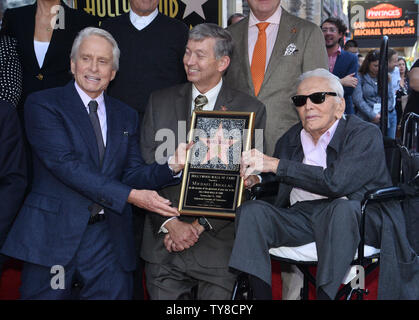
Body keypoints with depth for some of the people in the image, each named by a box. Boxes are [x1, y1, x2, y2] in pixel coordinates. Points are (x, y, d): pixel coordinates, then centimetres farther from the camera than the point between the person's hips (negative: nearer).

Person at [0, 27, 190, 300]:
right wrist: (130, 196, -21)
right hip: (53, 236, -4)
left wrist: (172, 167, -12)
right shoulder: (43, 104, -2)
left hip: (108, 240, 4)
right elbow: (65, 164, -15)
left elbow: (132, 174, 7)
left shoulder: (126, 116, 14)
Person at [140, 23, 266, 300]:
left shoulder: (251, 110, 0)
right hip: (164, 238, 2)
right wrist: (171, 224, -10)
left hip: (218, 243, -2)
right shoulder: (160, 102, 7)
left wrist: (202, 225, -11)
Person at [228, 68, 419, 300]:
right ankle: (261, 294, -24)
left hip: (356, 219, -5)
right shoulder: (291, 138, 18)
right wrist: (255, 179, 0)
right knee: (250, 210, -19)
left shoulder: (366, 135, -1)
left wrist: (275, 165, -15)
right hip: (299, 216, 5)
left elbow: (336, 182, -17)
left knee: (342, 208, -37)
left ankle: (325, 293, -34)